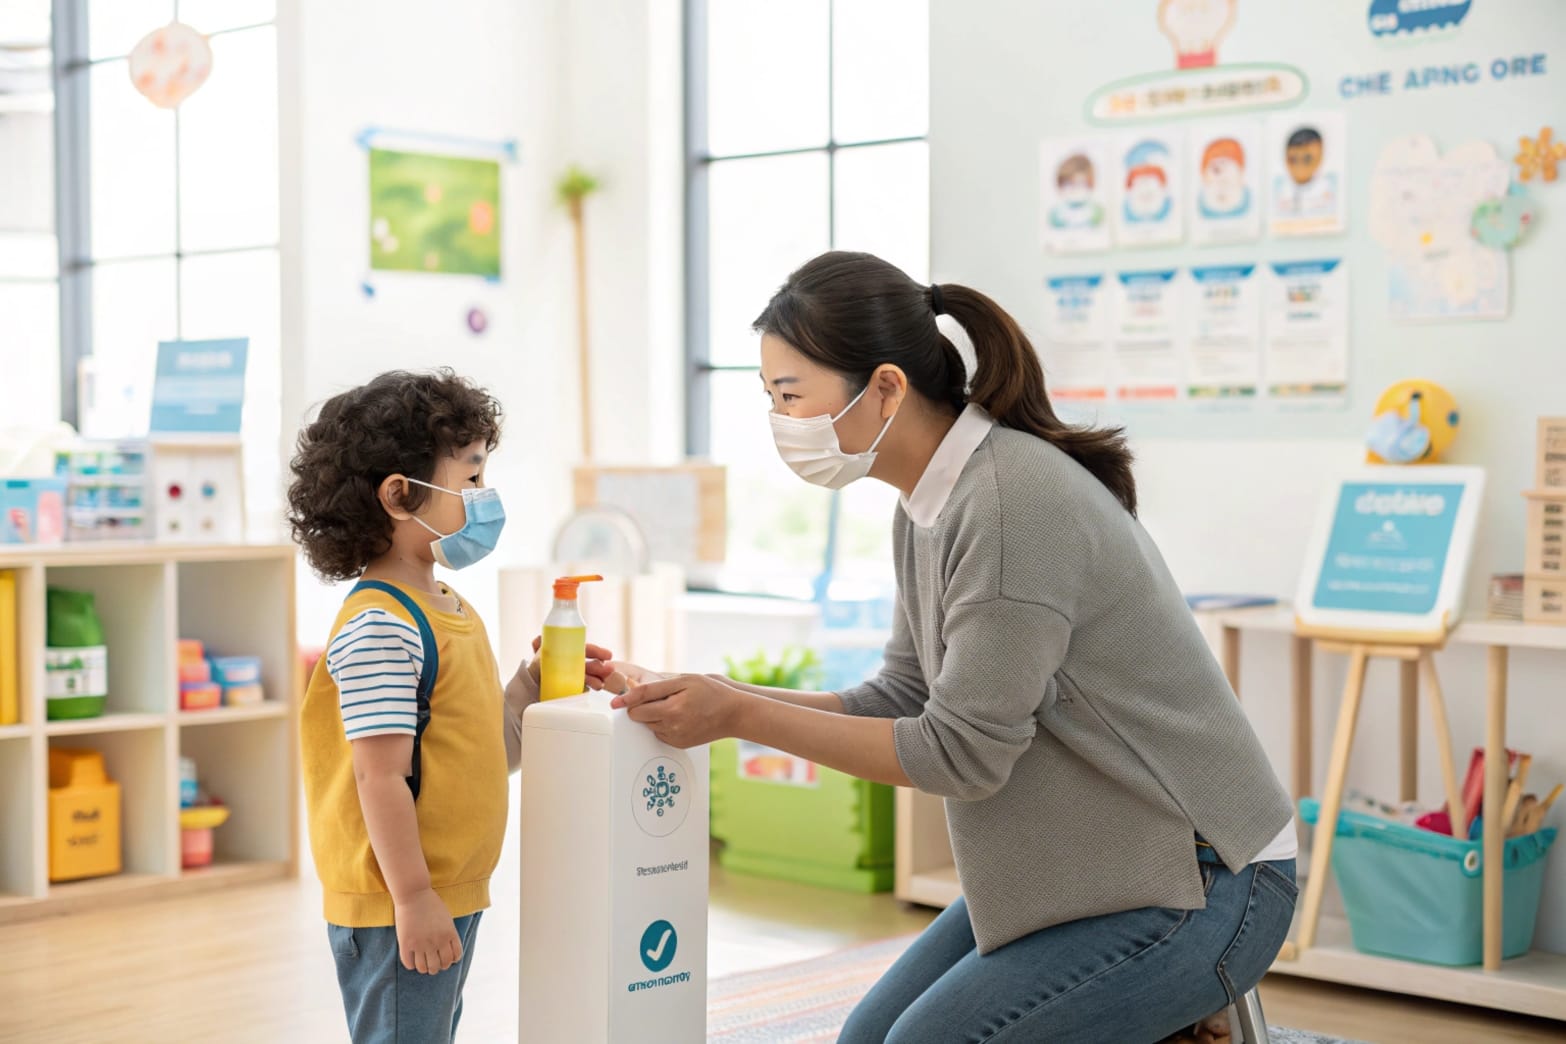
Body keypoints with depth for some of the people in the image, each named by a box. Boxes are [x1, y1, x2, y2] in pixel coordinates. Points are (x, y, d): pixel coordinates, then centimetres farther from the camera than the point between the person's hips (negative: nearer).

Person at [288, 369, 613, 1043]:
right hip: (395, 909, -10)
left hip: (452, 898, 10)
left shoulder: (451, 611, 11)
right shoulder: (379, 627, -20)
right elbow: (380, 774, -22)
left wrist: (536, 682, 5)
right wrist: (412, 898, -21)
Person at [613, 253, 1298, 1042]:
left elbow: (961, 752, -24)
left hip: (1198, 885, -9)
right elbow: (902, 703, 7)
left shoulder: (1015, 502, -26)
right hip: (1084, 865, 9)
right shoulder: (929, 504, 3)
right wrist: (703, 697, -2)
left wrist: (739, 716, -19)